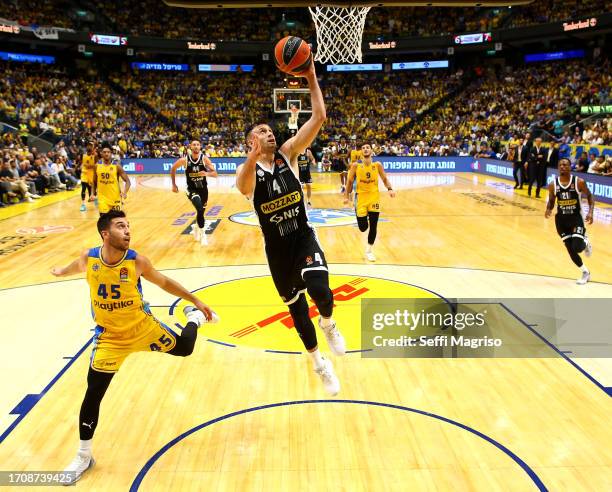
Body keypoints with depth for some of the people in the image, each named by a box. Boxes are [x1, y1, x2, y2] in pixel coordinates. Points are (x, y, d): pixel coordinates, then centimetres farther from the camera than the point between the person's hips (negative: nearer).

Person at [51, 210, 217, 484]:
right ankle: (84, 457, 20)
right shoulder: (88, 257, -17)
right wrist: (60, 271, 32)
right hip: (109, 338, 1)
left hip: (143, 327, 0)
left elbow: (164, 282, -5)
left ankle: (194, 317, 44)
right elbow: (77, 266, 10)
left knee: (184, 348, 10)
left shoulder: (136, 261, -20)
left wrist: (196, 301, 0)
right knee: (93, 395, 0)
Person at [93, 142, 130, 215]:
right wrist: (94, 194, 6)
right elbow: (95, 182, 15)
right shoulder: (97, 166, 2)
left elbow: (127, 181, -8)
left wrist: (124, 192, -23)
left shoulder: (117, 166, -7)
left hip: (115, 198, -2)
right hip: (103, 199, 2)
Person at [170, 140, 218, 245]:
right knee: (200, 210, -25)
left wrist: (207, 173, -38)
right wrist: (174, 185, 4)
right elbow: (173, 169, 4)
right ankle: (202, 234, -12)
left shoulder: (204, 159, -13)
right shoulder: (184, 160, -14)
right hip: (191, 189, -3)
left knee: (201, 211, 17)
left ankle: (197, 228, 48)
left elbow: (215, 174, -17)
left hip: (203, 189, 3)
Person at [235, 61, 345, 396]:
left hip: (304, 239, 0)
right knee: (296, 306, 12)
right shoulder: (248, 168, -6)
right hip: (276, 248, 0)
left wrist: (311, 78, -15)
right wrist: (253, 157, -51)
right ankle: (318, 362, 35)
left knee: (321, 295, -24)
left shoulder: (288, 153, -1)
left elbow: (319, 117, -9)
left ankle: (327, 324, 15)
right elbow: (244, 189, -33)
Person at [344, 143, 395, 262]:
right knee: (363, 227, -2)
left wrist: (390, 189, -10)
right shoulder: (355, 166, -4)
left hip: (374, 197, 1)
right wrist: (346, 196, -3)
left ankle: (369, 250, 17)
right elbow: (350, 182, 3)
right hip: (361, 197, -1)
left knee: (373, 226, -1)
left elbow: (384, 179, 7)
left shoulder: (377, 165, -2)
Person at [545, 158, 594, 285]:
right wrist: (548, 210, -15)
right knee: (570, 249, 5)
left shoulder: (579, 182, -12)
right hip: (561, 219, 3)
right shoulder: (553, 185, -6)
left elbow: (589, 196, 1)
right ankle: (585, 273, 27)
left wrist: (590, 212, -12)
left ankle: (585, 242, 23)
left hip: (576, 218, -3)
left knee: (577, 247, -17)